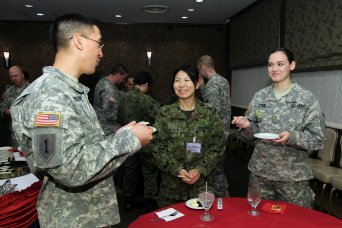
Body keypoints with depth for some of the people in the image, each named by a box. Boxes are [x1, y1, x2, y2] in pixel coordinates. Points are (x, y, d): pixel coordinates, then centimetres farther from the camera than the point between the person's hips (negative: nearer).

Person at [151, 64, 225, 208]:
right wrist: (178, 170, -13)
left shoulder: (210, 112, 1)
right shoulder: (165, 113, 0)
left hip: (202, 182, 0)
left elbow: (217, 145, -1)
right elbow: (157, 147, -2)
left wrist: (200, 169, -13)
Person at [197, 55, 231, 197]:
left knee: (215, 167, 3)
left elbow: (214, 110, -24)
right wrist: (202, 86, 10)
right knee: (219, 164, 21)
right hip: (225, 129, 10)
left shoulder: (211, 84, -17)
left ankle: (222, 196, 16)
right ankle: (225, 193, 33)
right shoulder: (224, 80, 11)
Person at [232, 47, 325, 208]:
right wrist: (247, 126, -14)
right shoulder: (259, 97, 3)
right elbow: (253, 135, 7)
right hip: (260, 171, 3)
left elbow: (318, 140, -7)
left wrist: (292, 137, -24)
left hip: (294, 175, -3)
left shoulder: (307, 99, -7)